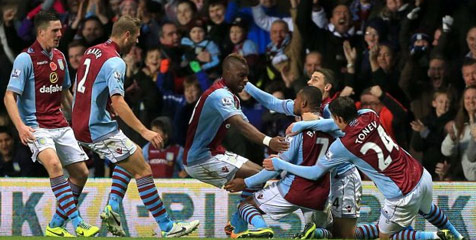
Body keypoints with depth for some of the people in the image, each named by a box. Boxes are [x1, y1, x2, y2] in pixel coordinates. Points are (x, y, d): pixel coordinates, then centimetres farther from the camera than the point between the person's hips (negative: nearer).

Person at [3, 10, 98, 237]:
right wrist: (20, 126, -27)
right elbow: (9, 97, -15)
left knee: (80, 172, 3)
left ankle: (56, 226, 14)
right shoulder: (25, 59, -11)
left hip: (60, 125, 8)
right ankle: (78, 224, -33)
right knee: (54, 164, -30)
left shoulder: (59, 57, 11)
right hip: (36, 127, -8)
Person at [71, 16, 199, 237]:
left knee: (129, 160, 27)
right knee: (143, 170, -3)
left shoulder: (91, 53, 11)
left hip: (80, 126, 9)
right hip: (100, 129, -9)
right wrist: (144, 131, -29)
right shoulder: (115, 62, -17)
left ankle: (112, 207, 11)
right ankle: (167, 227, -2)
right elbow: (117, 102, -28)